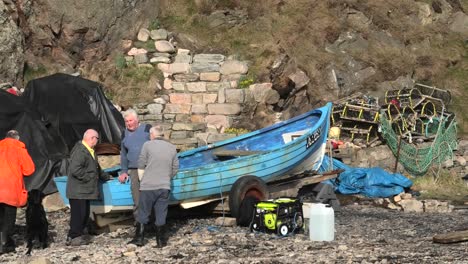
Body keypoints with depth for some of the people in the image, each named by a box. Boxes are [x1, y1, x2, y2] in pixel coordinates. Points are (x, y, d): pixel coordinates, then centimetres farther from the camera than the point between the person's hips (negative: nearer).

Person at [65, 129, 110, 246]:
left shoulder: (90, 151, 17)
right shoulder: (79, 151, -18)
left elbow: (96, 168, 31)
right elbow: (75, 170, -26)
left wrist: (105, 177, 32)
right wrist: (88, 177, -19)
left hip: (85, 191, 10)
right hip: (78, 191, -10)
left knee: (85, 213, 14)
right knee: (78, 214, -6)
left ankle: (79, 234, 23)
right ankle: (73, 237, 1)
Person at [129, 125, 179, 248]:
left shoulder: (147, 145, -5)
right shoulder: (172, 148, 7)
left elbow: (141, 165, -1)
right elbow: (175, 168, 10)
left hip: (148, 186, -3)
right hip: (164, 187, 3)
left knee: (143, 213, 6)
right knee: (161, 214, 7)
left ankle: (139, 238, 9)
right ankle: (160, 241, 8)